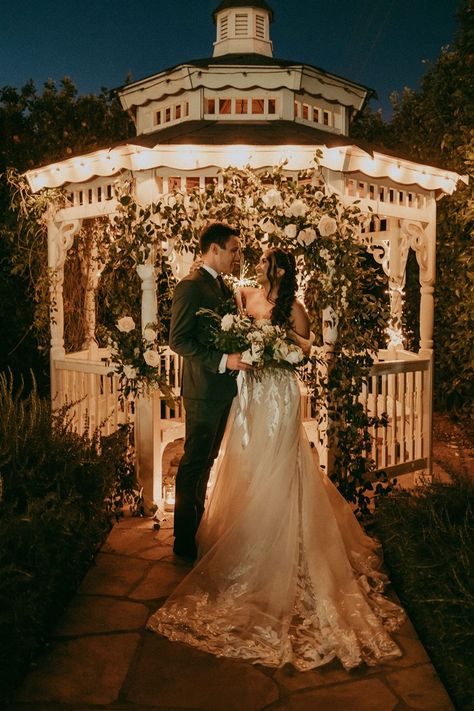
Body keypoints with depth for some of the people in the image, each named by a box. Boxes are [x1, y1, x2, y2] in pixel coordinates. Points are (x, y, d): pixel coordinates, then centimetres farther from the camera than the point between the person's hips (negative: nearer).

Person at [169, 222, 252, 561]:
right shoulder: (190, 286, -14)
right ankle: (185, 540, 13)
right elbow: (178, 341, -20)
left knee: (206, 460, 17)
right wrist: (223, 360, -24)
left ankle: (197, 526, 31)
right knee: (194, 463, 1)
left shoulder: (224, 288, 14)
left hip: (223, 388, 9)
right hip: (203, 389, -9)